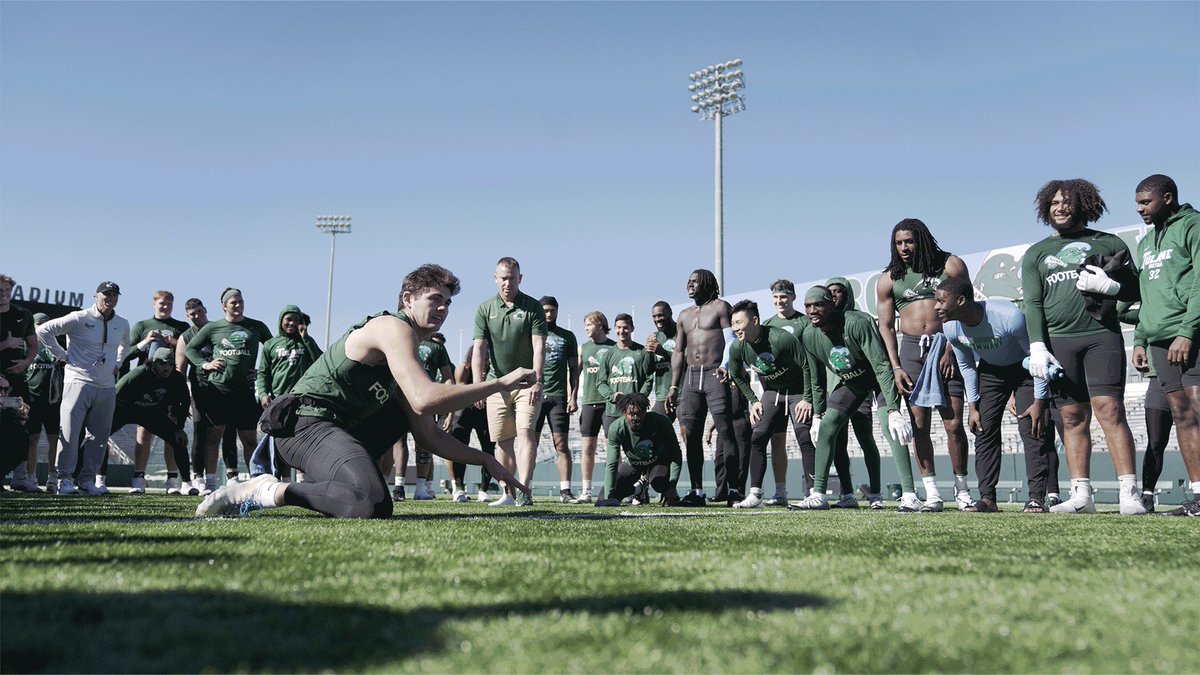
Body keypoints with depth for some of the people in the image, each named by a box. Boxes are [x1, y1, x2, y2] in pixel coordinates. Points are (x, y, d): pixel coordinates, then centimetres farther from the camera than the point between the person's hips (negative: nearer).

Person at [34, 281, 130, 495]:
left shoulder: (122, 325, 11)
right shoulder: (79, 319, -7)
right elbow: (44, 330, -6)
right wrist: (63, 356, -6)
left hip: (107, 387, 5)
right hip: (79, 382, -5)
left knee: (99, 436, 5)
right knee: (70, 433, -9)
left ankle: (87, 480, 13)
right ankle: (63, 479, 0)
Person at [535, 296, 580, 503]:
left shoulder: (567, 337, 13)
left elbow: (573, 369, 12)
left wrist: (573, 397, 2)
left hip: (558, 396, 0)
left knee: (561, 444, -4)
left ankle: (565, 490, -4)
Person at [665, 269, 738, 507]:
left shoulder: (720, 307, 4)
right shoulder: (684, 315, 22)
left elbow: (731, 339, -6)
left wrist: (724, 365, -24)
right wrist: (674, 386, 14)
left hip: (715, 375, -6)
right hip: (691, 377, 6)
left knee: (725, 430, -11)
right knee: (690, 433, 1)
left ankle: (733, 489, -12)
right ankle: (697, 491, 5)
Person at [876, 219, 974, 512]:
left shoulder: (951, 265, 4)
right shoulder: (889, 279, 11)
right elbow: (885, 325, 10)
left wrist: (951, 350, -10)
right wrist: (896, 367, 1)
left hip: (946, 345, -2)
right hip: (910, 348, 2)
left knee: (953, 423, -6)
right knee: (919, 424, -2)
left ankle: (961, 490, 6)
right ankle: (931, 493, 3)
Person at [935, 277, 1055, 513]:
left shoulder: (1010, 316, -37)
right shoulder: (951, 328, -20)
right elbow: (966, 365, -1)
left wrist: (1039, 402, -22)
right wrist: (973, 406, -3)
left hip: (1025, 368, -5)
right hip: (990, 370, 5)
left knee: (1033, 429, -14)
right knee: (984, 429, -3)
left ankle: (1037, 497, -11)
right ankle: (987, 497, 0)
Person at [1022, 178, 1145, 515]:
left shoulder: (1109, 243, 14)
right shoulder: (1036, 254, 18)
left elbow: (1135, 289, 13)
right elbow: (1032, 304, 9)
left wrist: (1108, 286, -8)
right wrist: (1037, 347, -3)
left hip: (1102, 336, -2)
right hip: (1058, 341, 2)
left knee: (1109, 409, -13)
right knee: (1073, 418, 1)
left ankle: (1130, 493, -12)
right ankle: (1081, 496, 2)